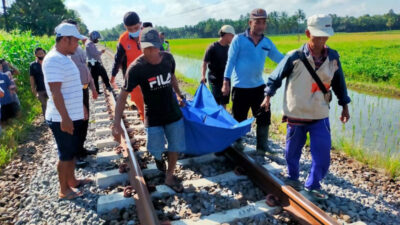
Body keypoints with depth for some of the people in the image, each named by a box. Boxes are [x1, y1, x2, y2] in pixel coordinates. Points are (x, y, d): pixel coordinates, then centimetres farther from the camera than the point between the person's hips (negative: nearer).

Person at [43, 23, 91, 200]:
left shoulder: (64, 58, 12)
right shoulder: (54, 60, -19)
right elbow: (55, 92, -25)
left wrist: (81, 107, 23)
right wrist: (65, 118, -26)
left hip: (74, 116, 9)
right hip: (63, 119, -9)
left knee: (73, 151, 20)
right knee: (66, 154, 3)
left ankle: (72, 180, 35)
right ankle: (64, 190, 18)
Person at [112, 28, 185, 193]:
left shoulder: (168, 58, -8)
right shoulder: (136, 68, -20)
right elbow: (123, 95, -19)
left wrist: (178, 95, 19)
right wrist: (117, 123, -25)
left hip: (173, 113, 4)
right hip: (153, 118, -3)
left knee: (175, 147, 11)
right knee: (156, 150, 6)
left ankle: (169, 177, 32)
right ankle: (158, 157, 44)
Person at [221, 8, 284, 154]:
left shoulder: (267, 43, 6)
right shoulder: (239, 40, -6)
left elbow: (280, 59, 11)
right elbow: (231, 61, -7)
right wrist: (226, 82, -12)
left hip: (259, 86, 4)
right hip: (240, 87, -4)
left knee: (264, 117, 6)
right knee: (239, 119, 8)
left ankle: (262, 147, 20)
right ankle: (237, 143, 32)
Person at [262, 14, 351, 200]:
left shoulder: (333, 57, -1)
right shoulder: (294, 57, -12)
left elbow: (339, 82, 11)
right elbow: (276, 77, -1)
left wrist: (344, 105, 12)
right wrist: (268, 96, -6)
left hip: (320, 116, 3)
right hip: (296, 115, -2)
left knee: (323, 154, 2)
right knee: (293, 150, 12)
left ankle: (313, 185, 23)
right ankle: (293, 177, 38)